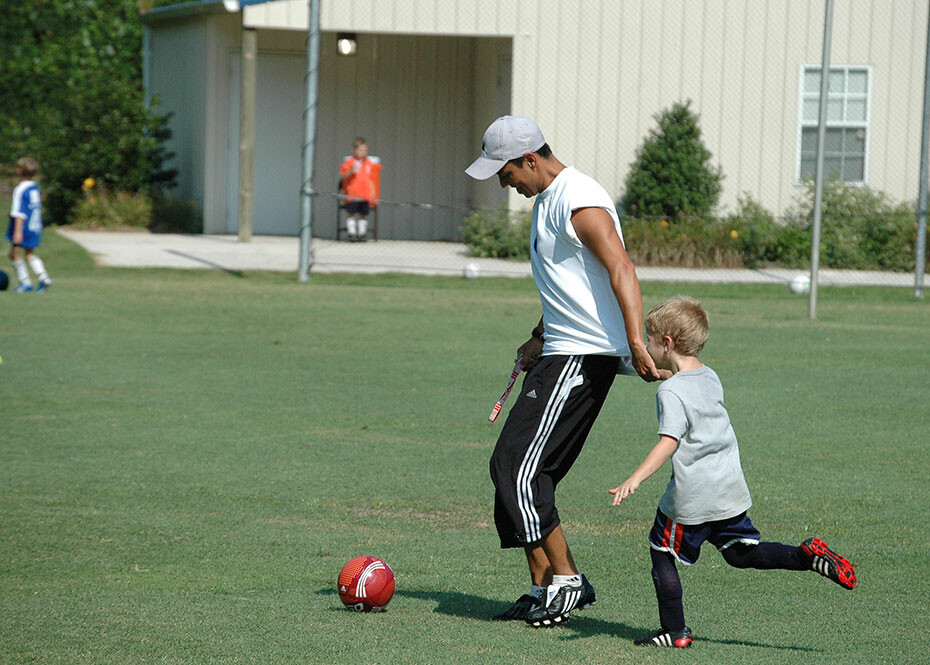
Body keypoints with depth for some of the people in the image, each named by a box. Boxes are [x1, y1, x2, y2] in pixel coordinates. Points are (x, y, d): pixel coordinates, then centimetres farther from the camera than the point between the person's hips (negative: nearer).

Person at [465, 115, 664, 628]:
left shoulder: (580, 201, -16)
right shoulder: (545, 200, 18)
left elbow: (621, 270, -25)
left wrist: (637, 342, -35)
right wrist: (540, 338, 24)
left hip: (586, 355, -10)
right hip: (558, 354, 10)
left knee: (517, 467, -13)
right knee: (516, 470, 8)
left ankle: (566, 580, -6)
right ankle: (543, 588, 13)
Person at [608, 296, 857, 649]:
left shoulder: (671, 391, -15)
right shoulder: (710, 378, 9)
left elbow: (668, 442, -25)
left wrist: (635, 480, -33)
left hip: (691, 497, -8)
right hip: (730, 489, 8)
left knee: (662, 554, 6)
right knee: (741, 551, 17)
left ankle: (675, 631, 7)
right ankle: (808, 556, 0)